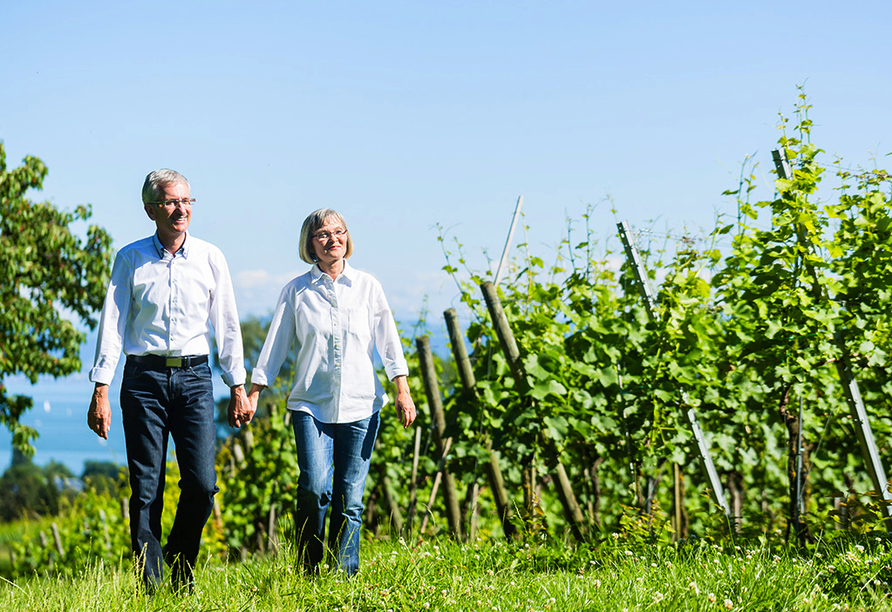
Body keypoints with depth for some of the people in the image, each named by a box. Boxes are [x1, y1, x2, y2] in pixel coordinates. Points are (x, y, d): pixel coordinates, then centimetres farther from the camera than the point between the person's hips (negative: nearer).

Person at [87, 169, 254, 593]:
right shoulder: (130, 260, 4)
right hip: (144, 378, -1)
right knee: (146, 489, -2)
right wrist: (100, 391, -4)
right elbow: (112, 325, 2)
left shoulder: (209, 258, 7)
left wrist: (238, 388, 7)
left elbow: (227, 326, 10)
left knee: (201, 484, -8)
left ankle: (180, 571, 14)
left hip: (194, 376, 1)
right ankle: (151, 583, 6)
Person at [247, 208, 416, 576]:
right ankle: (308, 572, -2)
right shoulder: (297, 291, 6)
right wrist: (252, 394, 4)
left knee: (350, 499, 0)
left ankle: (346, 577, 8)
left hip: (360, 407, 1)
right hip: (311, 404, -1)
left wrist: (402, 391, 0)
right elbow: (275, 346, 9)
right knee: (314, 487, -17)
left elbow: (388, 340, 8)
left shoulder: (367, 286, 9)